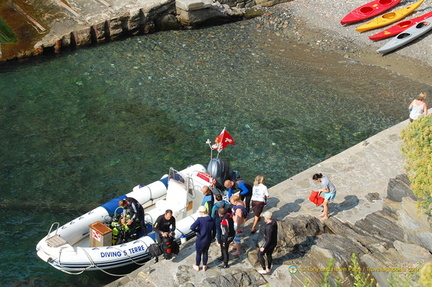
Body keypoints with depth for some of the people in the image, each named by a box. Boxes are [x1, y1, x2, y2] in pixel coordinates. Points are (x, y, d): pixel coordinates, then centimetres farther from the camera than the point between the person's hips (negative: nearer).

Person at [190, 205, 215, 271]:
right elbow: (213, 230, 2)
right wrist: (212, 237, 16)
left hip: (200, 240, -4)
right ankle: (204, 266, 36)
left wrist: (197, 231, -14)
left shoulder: (200, 219, -24)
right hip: (208, 239, 4)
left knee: (198, 253, 17)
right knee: (205, 252, 23)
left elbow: (192, 227, -33)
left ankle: (197, 266, 34)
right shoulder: (212, 220, -7)